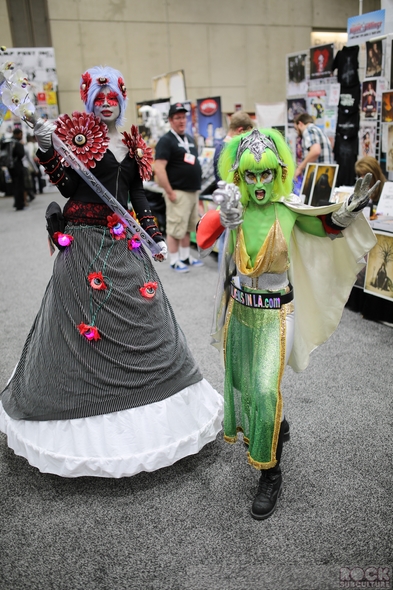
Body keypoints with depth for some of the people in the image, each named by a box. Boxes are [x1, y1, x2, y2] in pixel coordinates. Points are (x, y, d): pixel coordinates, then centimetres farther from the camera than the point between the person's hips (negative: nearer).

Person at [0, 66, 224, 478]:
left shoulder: (132, 144, 14)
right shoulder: (76, 134, 0)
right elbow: (68, 186, -8)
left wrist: (156, 237, 11)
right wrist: (47, 150, -21)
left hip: (125, 244, 5)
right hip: (84, 243, -5)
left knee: (141, 325, 9)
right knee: (85, 322, -1)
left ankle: (148, 413, 28)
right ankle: (86, 421, 17)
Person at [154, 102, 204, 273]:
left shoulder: (190, 139, 16)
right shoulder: (166, 140, -10)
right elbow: (158, 169, -18)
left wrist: (197, 188, 17)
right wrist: (170, 192, -20)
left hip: (193, 192, 8)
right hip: (178, 193, -8)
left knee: (187, 227, 15)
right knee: (175, 228, -2)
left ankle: (185, 257, 25)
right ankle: (174, 261, 8)